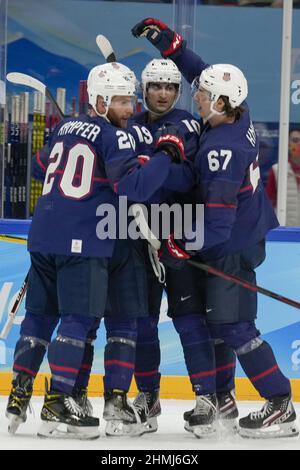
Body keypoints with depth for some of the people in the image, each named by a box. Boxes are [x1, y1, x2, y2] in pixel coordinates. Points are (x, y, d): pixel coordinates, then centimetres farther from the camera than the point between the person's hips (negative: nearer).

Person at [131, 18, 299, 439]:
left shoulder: (222, 150, -28)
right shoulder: (238, 114, -2)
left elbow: (219, 216, -29)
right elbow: (200, 69, 13)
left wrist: (184, 246, -24)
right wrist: (167, 40, 9)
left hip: (234, 246, -10)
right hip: (248, 230, 10)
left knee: (232, 324, -10)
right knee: (215, 318, 16)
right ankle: (218, 397, 24)